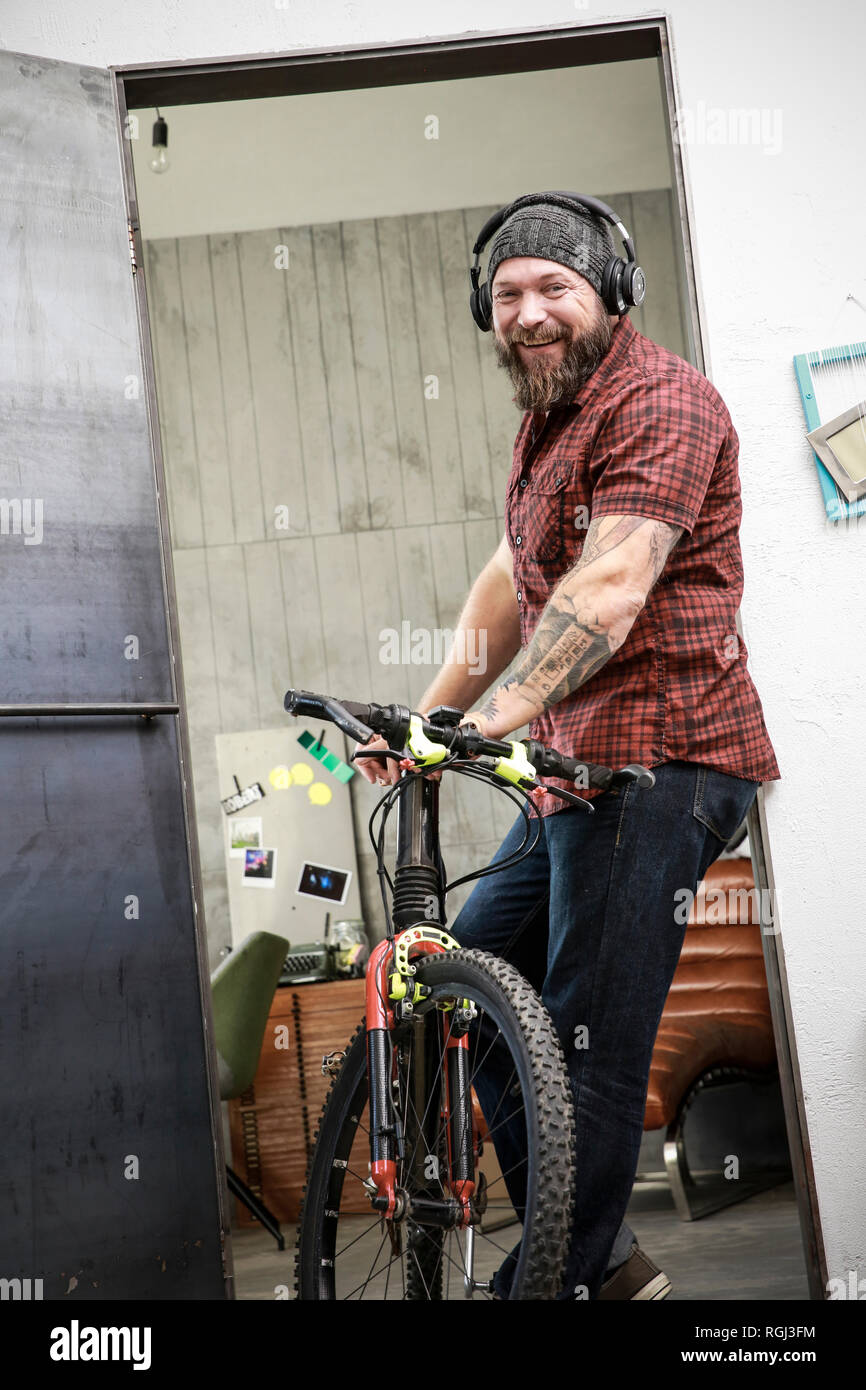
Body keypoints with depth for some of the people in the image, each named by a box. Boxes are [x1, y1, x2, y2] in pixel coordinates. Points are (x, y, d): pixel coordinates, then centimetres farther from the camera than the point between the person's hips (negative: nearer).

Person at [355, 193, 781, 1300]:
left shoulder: (658, 397, -11)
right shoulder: (550, 417, 22)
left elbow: (612, 588, -22)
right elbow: (514, 582, 24)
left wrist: (491, 719, -29)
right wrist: (427, 716, 16)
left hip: (654, 757, -11)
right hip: (576, 765, 11)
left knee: (588, 1047, -11)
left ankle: (563, 1277, 0)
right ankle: (601, 1256, 21)